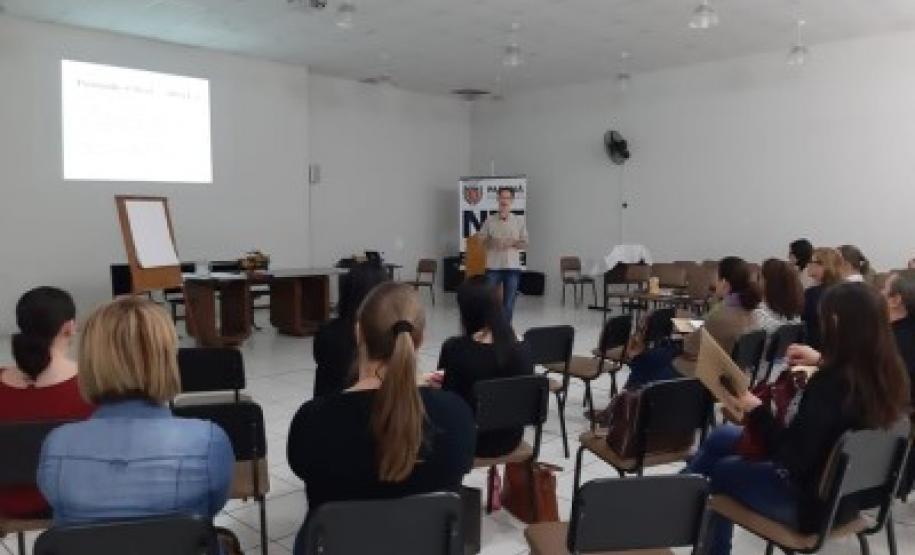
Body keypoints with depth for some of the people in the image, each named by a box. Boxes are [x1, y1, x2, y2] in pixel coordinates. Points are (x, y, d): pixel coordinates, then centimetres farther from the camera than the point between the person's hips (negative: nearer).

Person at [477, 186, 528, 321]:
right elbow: (480, 241, 6)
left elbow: (525, 244, 5)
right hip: (493, 267, -1)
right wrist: (491, 242, -13)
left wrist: (512, 243, -13)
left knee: (509, 304, 5)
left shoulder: (519, 221, 5)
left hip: (512, 267, 1)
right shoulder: (489, 221, 4)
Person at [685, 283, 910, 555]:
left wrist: (756, 410, -16)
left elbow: (790, 456, -28)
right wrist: (822, 361, 23)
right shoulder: (888, 375, -8)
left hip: (812, 503, -8)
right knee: (721, 437, 17)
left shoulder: (830, 383, -33)